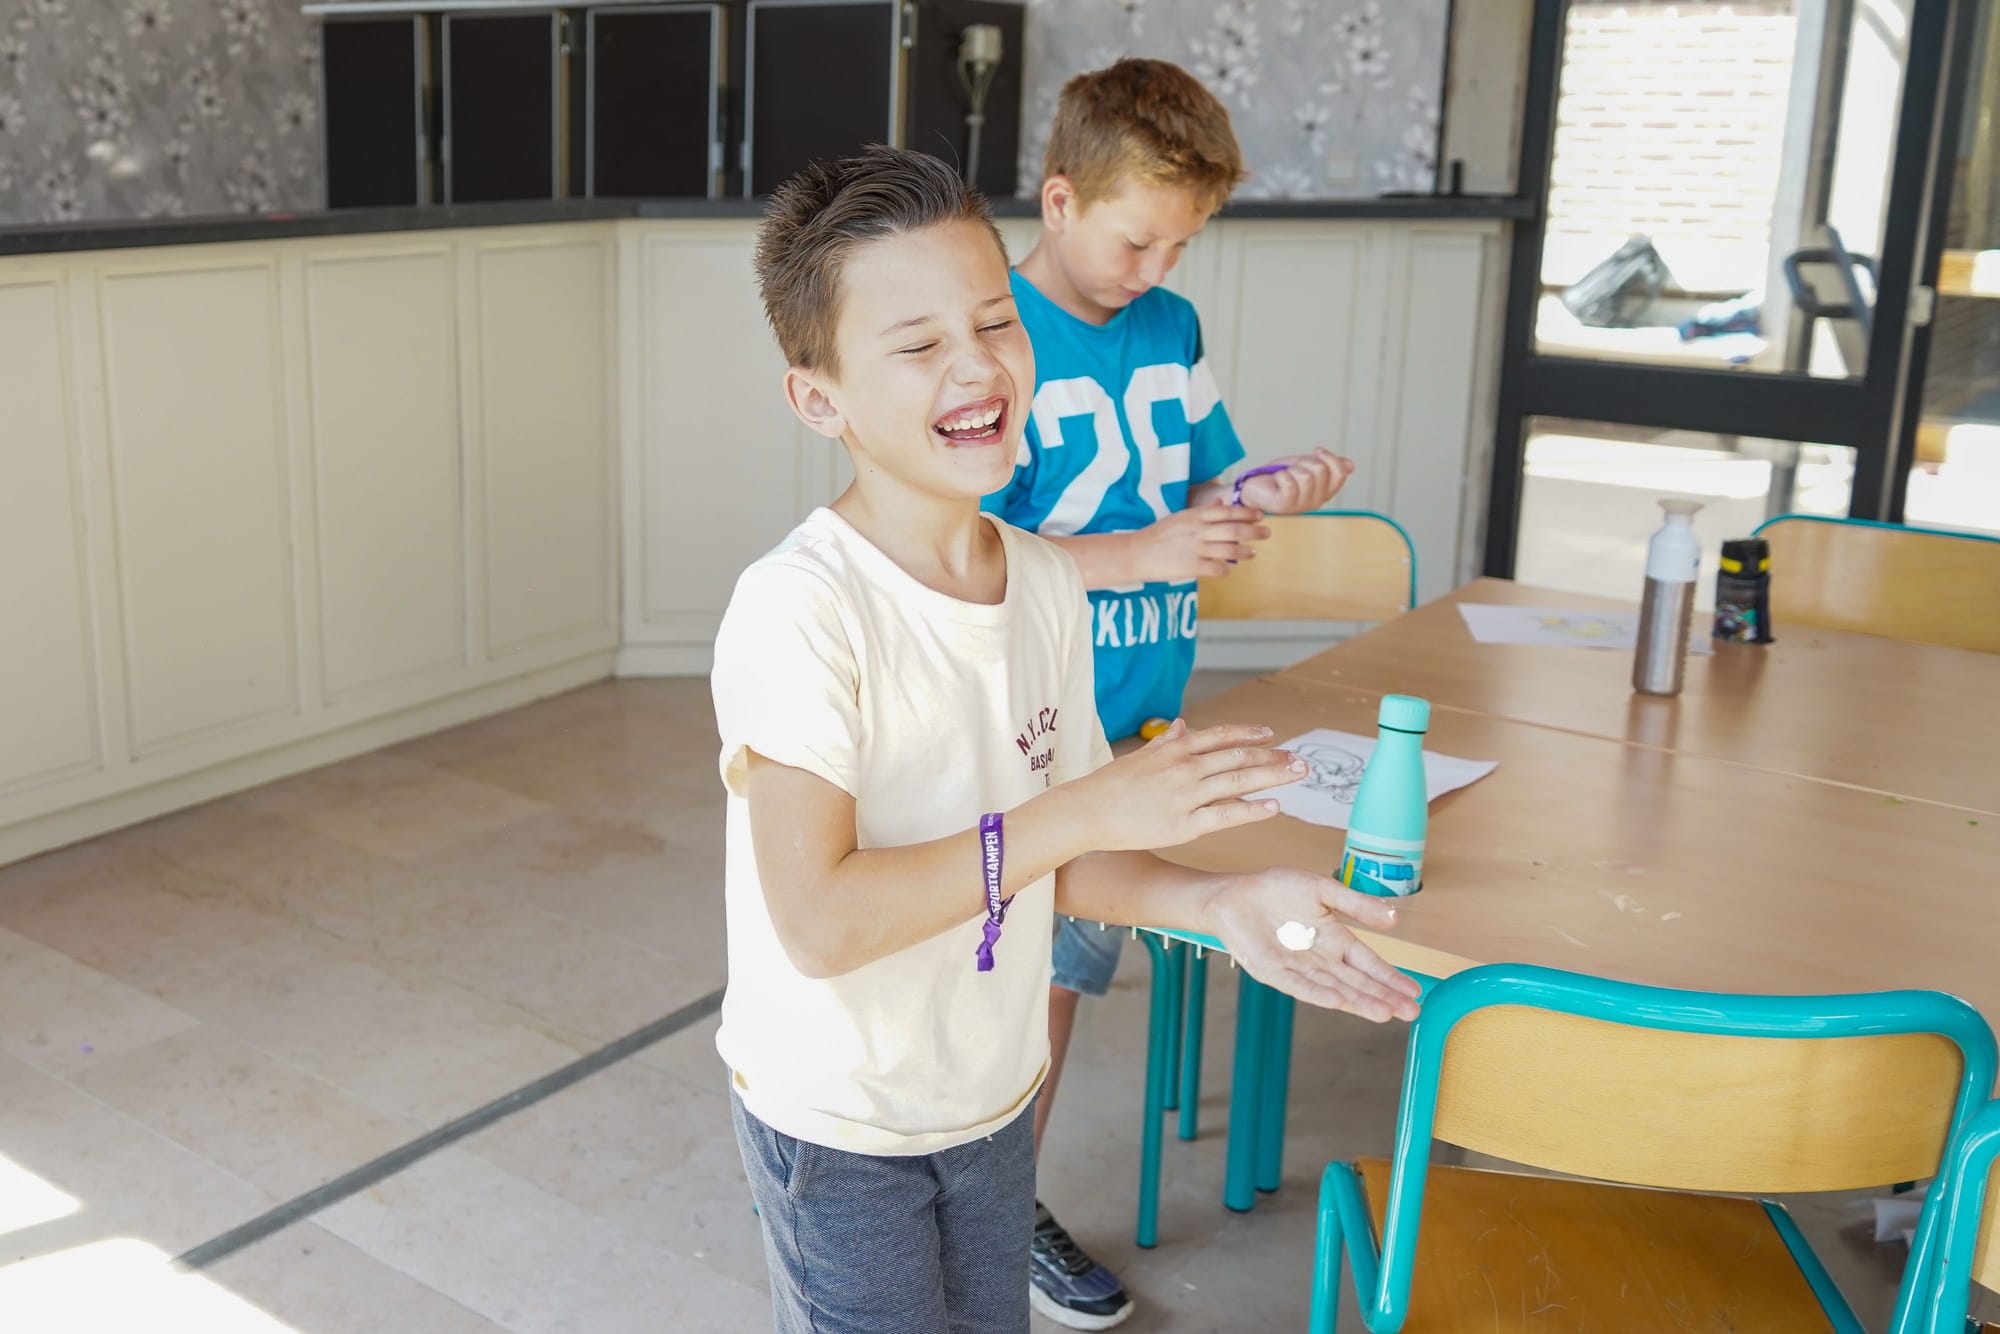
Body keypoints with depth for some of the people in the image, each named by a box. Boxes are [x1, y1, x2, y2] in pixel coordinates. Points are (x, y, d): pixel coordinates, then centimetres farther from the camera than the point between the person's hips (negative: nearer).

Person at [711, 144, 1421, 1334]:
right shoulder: (798, 609, -26)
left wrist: (1225, 902, -14)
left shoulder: (1050, 586, -4)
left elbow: (1050, 860, 3)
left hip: (994, 1092, 6)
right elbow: (817, 922, -30)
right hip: (840, 1128, -6)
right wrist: (1082, 811, -30)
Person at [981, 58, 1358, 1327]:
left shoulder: (1173, 327, 8)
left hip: (1146, 718, 6)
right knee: (1034, 972, 4)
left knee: (1065, 965, 16)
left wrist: (1271, 491, -6)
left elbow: (1201, 490, 15)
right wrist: (1140, 556, -28)